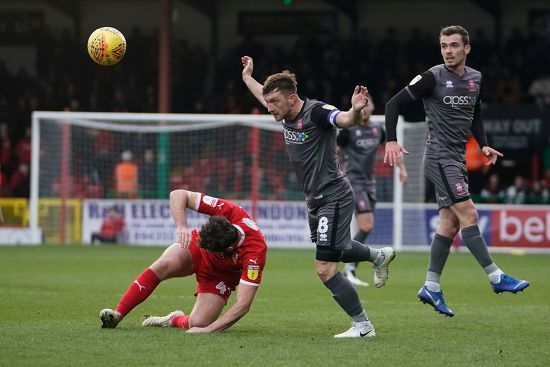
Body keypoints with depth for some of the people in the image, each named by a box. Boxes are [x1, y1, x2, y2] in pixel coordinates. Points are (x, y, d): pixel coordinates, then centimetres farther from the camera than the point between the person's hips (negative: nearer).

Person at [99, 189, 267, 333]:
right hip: (195, 247, 2)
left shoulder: (255, 253, -40)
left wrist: (209, 330, -44)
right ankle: (117, 314, -22)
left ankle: (176, 320, 14)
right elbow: (178, 195, -25)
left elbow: (243, 305, -38)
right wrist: (181, 226, -42)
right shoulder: (229, 211, -34)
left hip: (220, 277, -2)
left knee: (197, 324, -22)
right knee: (162, 266, -30)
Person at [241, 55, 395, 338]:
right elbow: (264, 97, 28)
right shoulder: (286, 115, 3)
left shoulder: (316, 111, -22)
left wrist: (355, 111, -63)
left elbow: (346, 120, -42)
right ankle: (379, 256, 54)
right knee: (335, 249, 30)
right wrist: (247, 77, 40)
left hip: (333, 196, -10)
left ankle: (362, 325, -3)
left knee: (325, 269, -13)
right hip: (315, 200, 10)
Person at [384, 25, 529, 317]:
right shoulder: (432, 78, -10)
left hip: (457, 159, 7)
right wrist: (391, 141, -19)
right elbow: (394, 104, -8)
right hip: (439, 158, -7)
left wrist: (483, 144, 8)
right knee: (468, 215, -14)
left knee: (450, 224, 6)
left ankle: (431, 288, 12)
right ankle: (496, 278, -13)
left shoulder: (475, 79, 10)